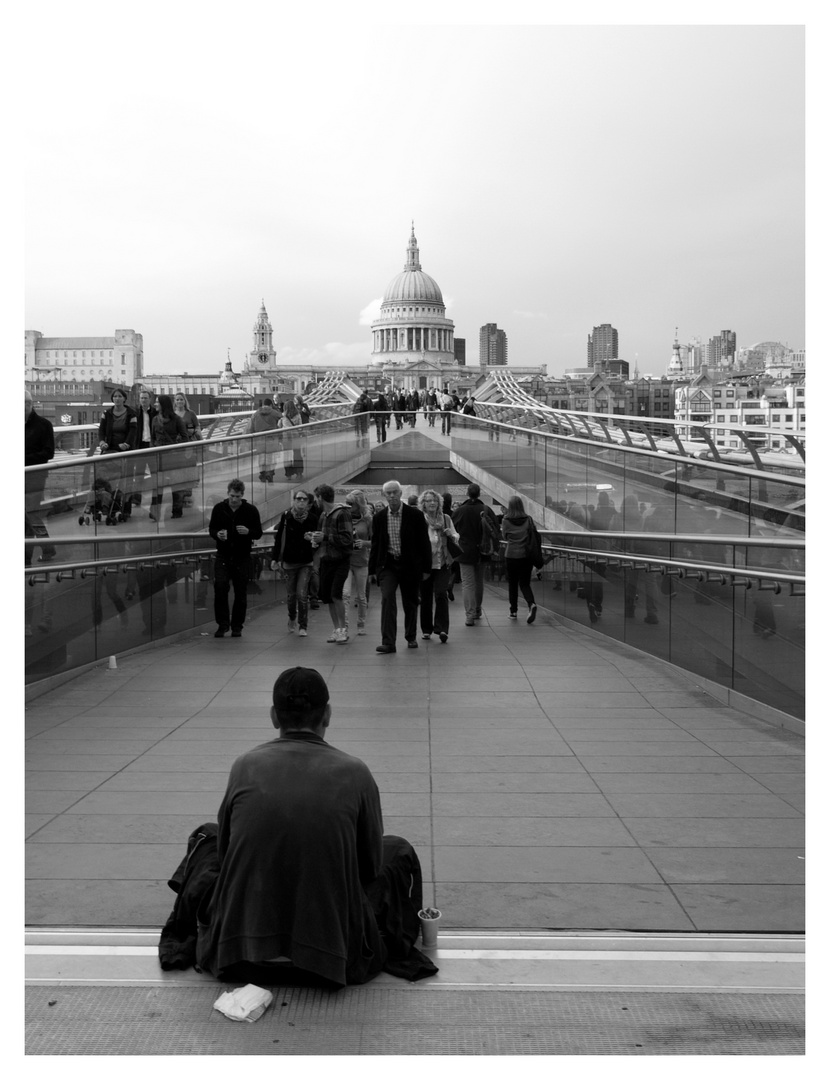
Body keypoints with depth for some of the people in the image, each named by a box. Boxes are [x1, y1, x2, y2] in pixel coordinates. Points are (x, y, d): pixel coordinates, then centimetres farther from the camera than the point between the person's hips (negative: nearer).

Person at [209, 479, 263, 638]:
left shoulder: (251, 510, -2)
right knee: (219, 587, -13)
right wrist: (217, 534, -13)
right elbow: (211, 528, 10)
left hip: (242, 557, 0)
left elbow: (259, 533, 2)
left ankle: (237, 626, 15)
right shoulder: (219, 508, 1)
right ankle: (222, 624, -2)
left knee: (240, 593, 3)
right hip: (223, 555, 1)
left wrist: (248, 532, -20)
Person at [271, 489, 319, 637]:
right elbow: (279, 538, 0)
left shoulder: (313, 518, -5)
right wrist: (275, 558, -1)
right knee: (291, 594, 11)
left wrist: (313, 539, -20)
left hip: (306, 562, -1)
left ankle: (303, 627, 4)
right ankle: (292, 619, 39)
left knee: (302, 594, -9)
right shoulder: (286, 517, -5)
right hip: (289, 561, 1)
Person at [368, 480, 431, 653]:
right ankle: (388, 642, -16)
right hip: (387, 564, 1)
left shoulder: (415, 515, -5)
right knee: (387, 599, -14)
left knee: (410, 603, 10)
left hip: (410, 565, -1)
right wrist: (372, 569, 7)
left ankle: (411, 637, 30)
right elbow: (375, 544, 9)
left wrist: (426, 568, -4)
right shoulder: (379, 517, 2)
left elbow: (424, 542, -2)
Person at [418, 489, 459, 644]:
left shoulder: (445, 518, 3)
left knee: (441, 594, -13)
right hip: (425, 565, 0)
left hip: (443, 564, 0)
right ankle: (426, 629, 20)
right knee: (426, 598, 8)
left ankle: (442, 628, -9)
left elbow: (456, 537, 10)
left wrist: (451, 535, -11)